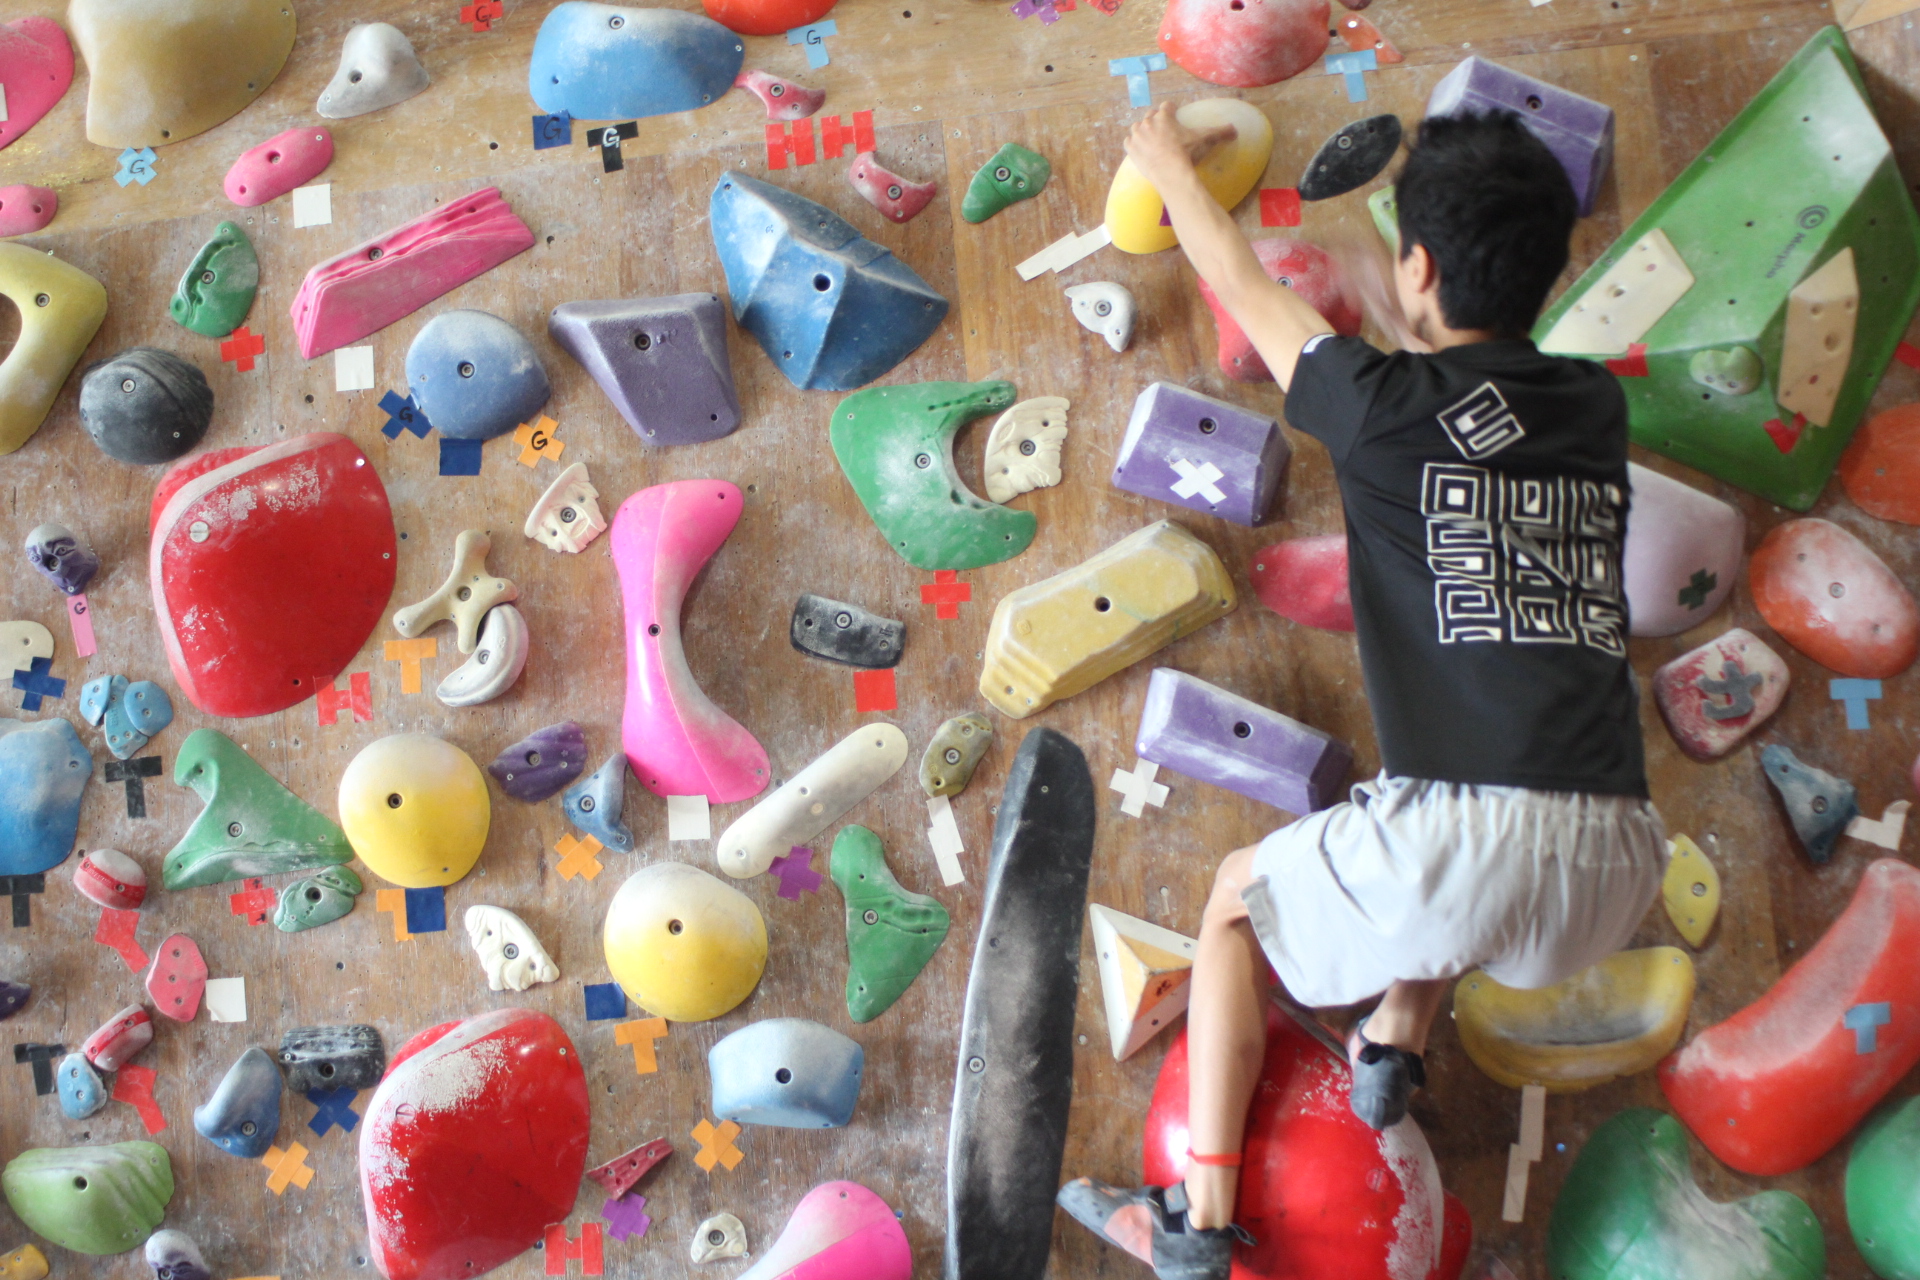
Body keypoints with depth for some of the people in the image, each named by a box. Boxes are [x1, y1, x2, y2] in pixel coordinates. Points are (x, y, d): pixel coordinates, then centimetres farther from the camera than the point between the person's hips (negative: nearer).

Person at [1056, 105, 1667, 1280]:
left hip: (1470, 844, -6)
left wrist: (1172, 166, 35)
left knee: (1239, 900, 22)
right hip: (1618, 871, 6)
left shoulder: (1389, 406, -1)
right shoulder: (1598, 407, 12)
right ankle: (1393, 1048, 37)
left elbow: (1247, 290, 17)